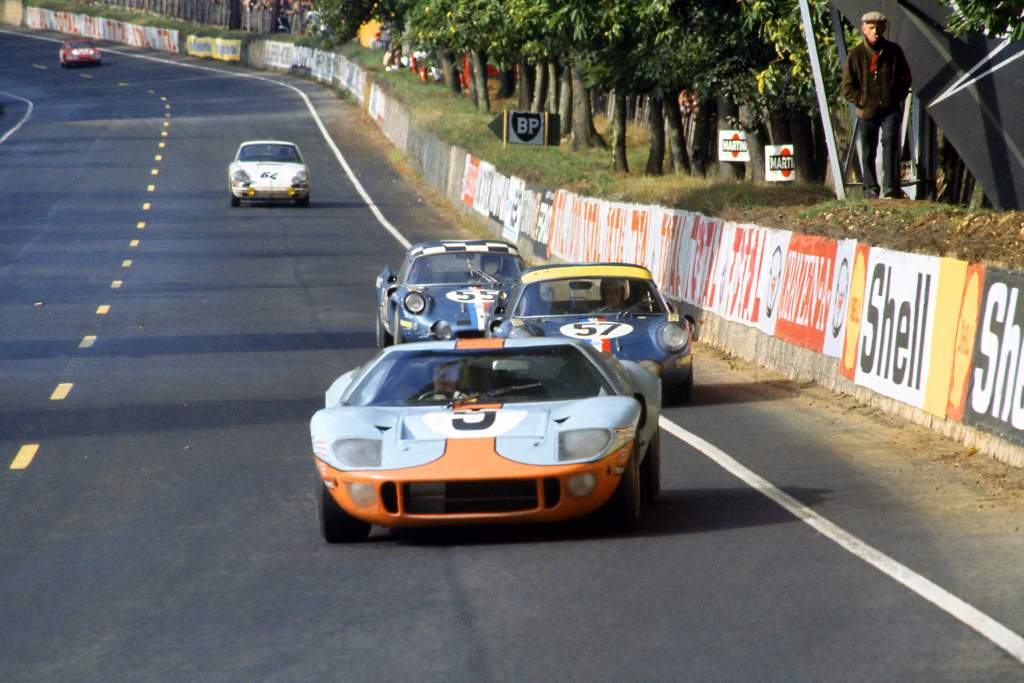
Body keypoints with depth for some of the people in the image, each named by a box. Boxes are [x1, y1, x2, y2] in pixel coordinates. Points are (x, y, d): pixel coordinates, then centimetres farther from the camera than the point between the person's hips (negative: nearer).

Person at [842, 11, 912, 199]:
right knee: (868, 152, 6)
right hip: (867, 111, 1)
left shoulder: (893, 51, 3)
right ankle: (870, 189, 18)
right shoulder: (856, 54, 0)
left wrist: (897, 99, 1)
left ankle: (891, 186, -23)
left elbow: (905, 78, 12)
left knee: (890, 141, -18)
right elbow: (848, 87, 3)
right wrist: (862, 102, -6)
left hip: (890, 109, -1)